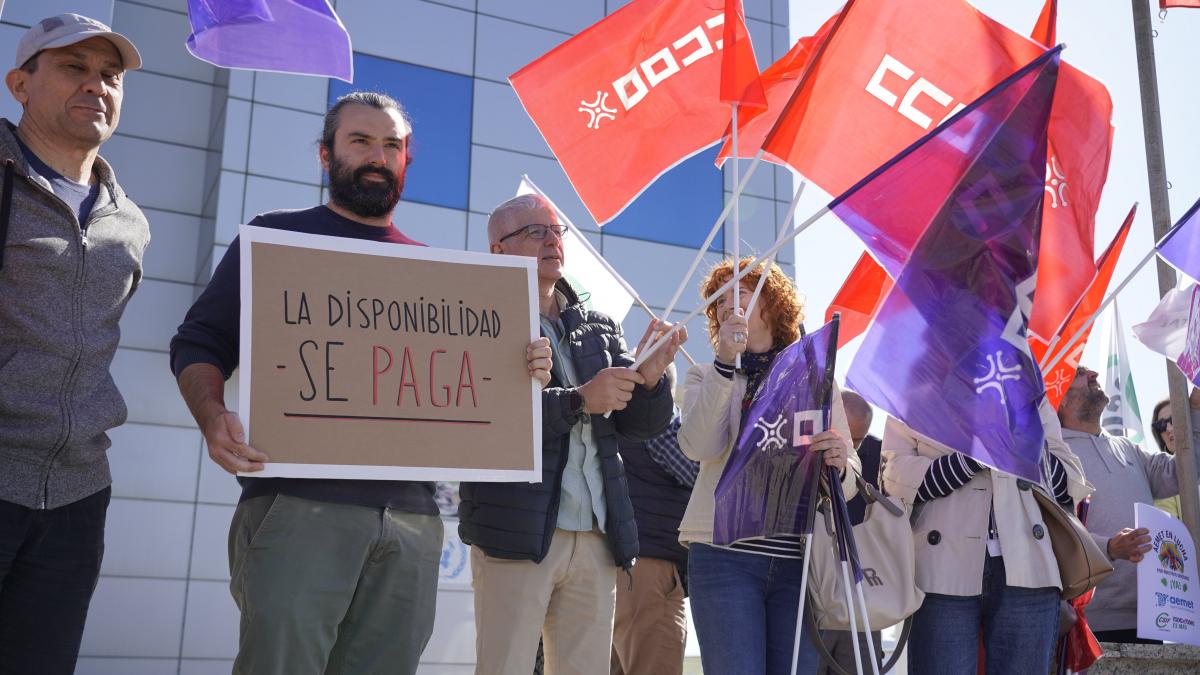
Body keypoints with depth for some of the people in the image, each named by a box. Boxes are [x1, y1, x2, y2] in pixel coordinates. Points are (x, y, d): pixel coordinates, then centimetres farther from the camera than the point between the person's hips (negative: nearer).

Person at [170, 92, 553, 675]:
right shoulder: (277, 237, 10)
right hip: (297, 504, -3)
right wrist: (213, 417, -16)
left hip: (411, 515, 4)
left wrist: (522, 372, 1)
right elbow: (199, 343, 5)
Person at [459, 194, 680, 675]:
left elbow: (642, 425, 13)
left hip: (597, 538, 5)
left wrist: (650, 378, -7)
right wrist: (579, 400, -21)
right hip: (517, 534, -5)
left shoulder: (600, 329, 18)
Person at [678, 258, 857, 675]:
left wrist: (840, 465, -14)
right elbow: (698, 446, -8)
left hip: (800, 560, 2)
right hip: (725, 555, -1)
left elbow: (848, 484, 10)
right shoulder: (706, 376, 12)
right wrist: (726, 363, -13)